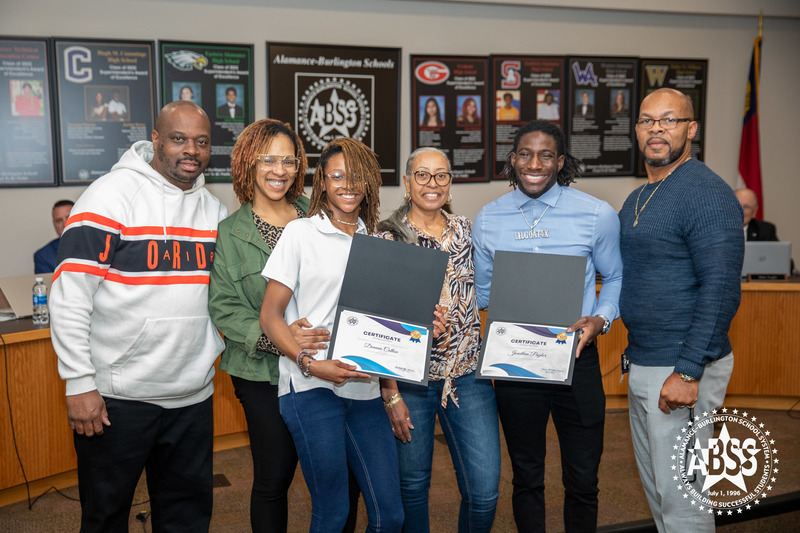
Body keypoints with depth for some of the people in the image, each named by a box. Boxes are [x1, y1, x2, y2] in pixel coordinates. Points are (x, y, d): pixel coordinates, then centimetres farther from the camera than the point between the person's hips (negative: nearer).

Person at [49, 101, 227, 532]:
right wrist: (79, 383, -15)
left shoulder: (213, 209, 9)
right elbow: (69, 295, -13)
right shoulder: (112, 194, -10)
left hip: (192, 395, 5)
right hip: (117, 395, -5)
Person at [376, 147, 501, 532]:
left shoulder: (466, 231, 6)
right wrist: (390, 394, -9)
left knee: (484, 490, 2)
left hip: (468, 374, 3)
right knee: (413, 485, 12)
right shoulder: (387, 238, -4)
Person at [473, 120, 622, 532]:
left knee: (582, 480, 10)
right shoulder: (488, 220, 2)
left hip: (577, 359, -1)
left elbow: (615, 277, 8)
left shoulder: (597, 215, -4)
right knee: (526, 478, 16)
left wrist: (600, 319, -10)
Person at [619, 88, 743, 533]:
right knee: (654, 485, 20)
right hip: (641, 364, 9)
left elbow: (721, 291, -21)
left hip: (681, 369, -9)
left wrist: (688, 373, -24)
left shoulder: (707, 193, -15)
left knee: (680, 496, 2)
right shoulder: (637, 200, 13)